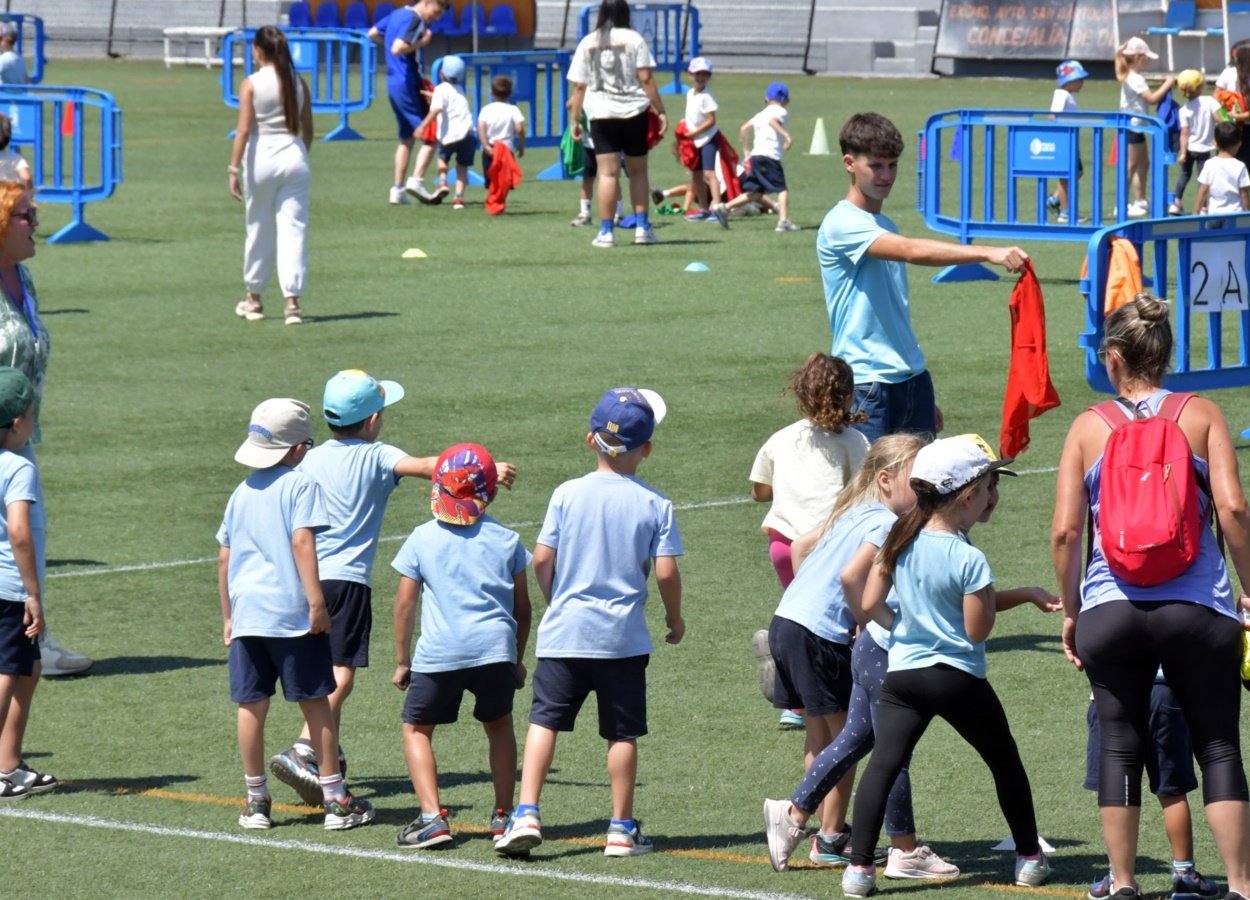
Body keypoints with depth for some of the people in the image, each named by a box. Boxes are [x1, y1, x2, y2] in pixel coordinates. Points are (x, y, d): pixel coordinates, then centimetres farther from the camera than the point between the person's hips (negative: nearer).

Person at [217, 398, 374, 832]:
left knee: (251, 706, 7)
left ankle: (257, 800, 12)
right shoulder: (300, 485, -4)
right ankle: (335, 800, 6)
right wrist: (316, 601, -16)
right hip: (292, 613, -5)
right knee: (315, 702, 2)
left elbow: (224, 557, 16)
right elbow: (302, 542, -15)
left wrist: (228, 615, 23)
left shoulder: (242, 492, 14)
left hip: (246, 612, 5)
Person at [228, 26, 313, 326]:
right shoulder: (298, 83, 4)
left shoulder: (251, 84, -6)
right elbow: (307, 129, 8)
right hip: (294, 155, 2)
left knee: (259, 231, 12)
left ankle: (254, 298, 25)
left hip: (262, 156, -2)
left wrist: (234, 169, -11)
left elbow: (244, 130, -11)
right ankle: (292, 299, -9)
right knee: (293, 231, 0)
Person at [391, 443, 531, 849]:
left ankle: (432, 816, -4)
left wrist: (402, 660, 13)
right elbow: (522, 607, 12)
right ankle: (503, 815, 22)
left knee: (417, 729, 11)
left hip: (439, 652, -2)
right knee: (498, 726, 23)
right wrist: (518, 659, 24)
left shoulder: (422, 540, 2)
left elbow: (405, 603, 4)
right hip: (496, 648, 2)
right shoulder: (506, 540, 8)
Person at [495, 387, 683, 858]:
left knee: (544, 720, 3)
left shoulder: (567, 494, -2)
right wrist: (675, 620, 10)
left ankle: (526, 814, -10)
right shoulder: (656, 505, -4)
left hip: (564, 630, 1)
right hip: (623, 637, -1)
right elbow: (666, 572, -8)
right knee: (622, 731, 7)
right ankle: (622, 828, 11)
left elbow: (542, 560, -1)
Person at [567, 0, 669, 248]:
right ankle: (642, 227, 6)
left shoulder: (587, 43, 6)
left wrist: (575, 120, 8)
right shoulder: (633, 39, 2)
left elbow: (579, 86, 4)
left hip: (601, 115, 0)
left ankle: (606, 232, -6)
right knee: (638, 172, 11)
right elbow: (646, 79, -4)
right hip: (634, 112, 0)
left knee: (608, 173, -2)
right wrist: (660, 111, -1)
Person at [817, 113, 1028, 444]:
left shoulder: (885, 229, 18)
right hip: (866, 383, -8)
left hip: (912, 379, 8)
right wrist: (988, 253, -35)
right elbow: (912, 251, -26)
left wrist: (924, 400, 23)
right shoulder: (842, 225, -10)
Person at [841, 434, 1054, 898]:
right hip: (958, 677, -4)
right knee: (1004, 761, 15)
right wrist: (990, 597, 3)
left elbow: (870, 604, 2)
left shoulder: (900, 540, 0)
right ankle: (1029, 858, 23)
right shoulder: (968, 559, -17)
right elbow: (978, 630, -13)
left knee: (883, 765, -2)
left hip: (902, 671, 4)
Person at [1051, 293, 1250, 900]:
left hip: (1110, 610, 1)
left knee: (1119, 747, 11)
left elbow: (1064, 532, -1)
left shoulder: (1088, 428, 5)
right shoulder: (1201, 416, 2)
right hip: (1196, 608, -1)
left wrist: (1070, 611, 11)